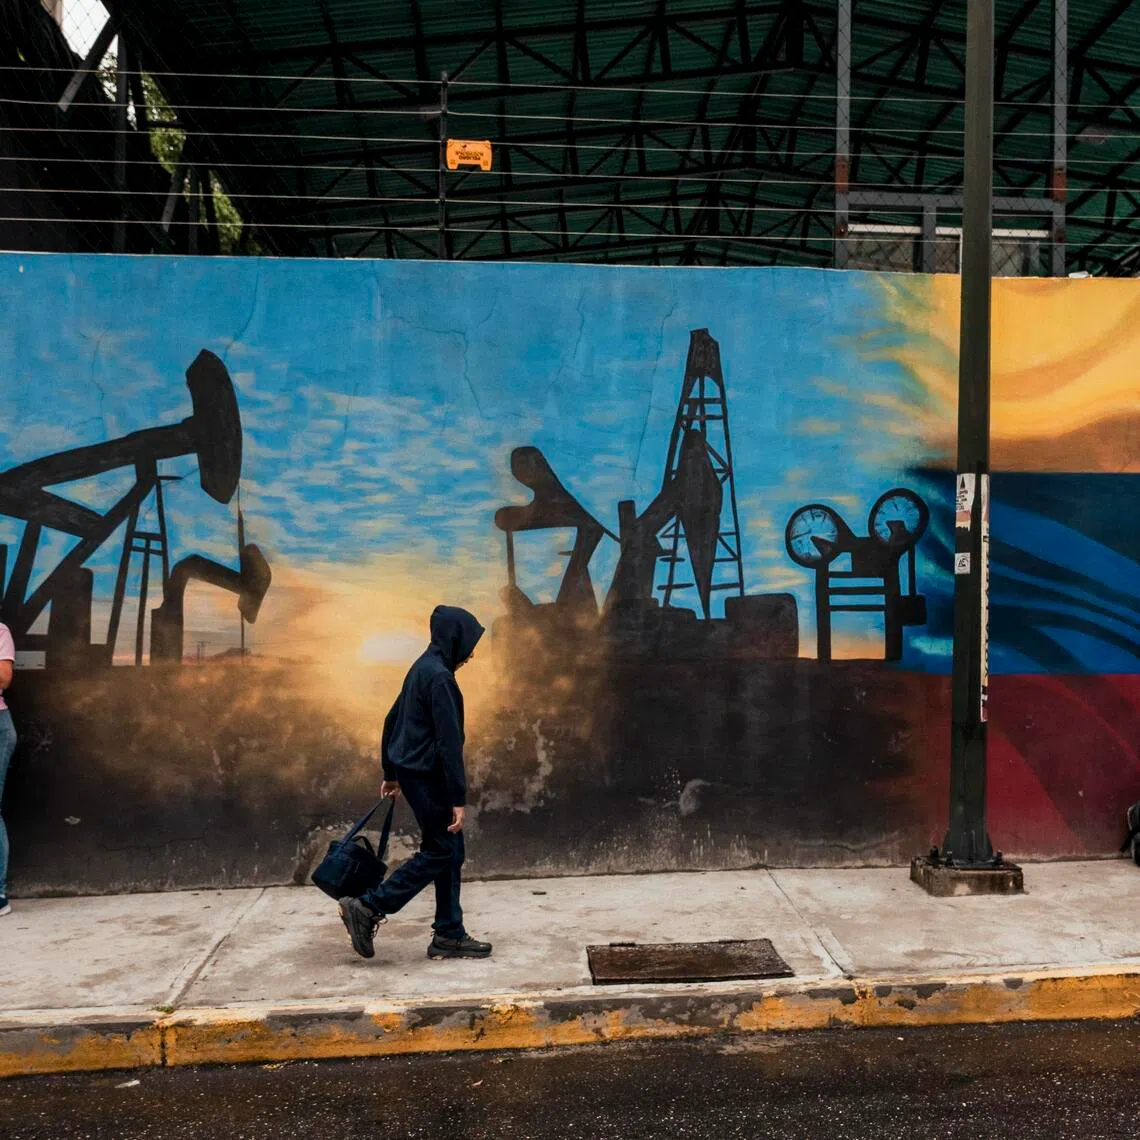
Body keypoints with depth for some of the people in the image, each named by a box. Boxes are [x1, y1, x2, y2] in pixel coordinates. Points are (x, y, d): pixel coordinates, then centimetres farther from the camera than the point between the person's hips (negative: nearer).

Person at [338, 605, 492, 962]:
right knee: (438, 852, -1)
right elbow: (449, 741, -21)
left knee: (450, 851, 11)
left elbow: (392, 720, 19)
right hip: (427, 776, -10)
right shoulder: (440, 677, -19)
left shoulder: (422, 669, 12)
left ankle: (449, 935, 16)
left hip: (411, 771, 10)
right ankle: (367, 908, 2)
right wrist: (458, 799, -20)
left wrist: (391, 773, 25)